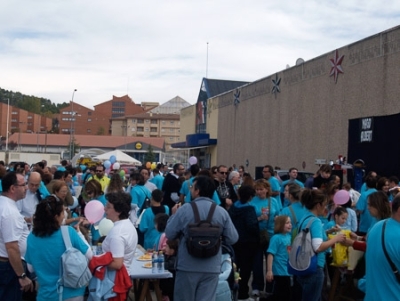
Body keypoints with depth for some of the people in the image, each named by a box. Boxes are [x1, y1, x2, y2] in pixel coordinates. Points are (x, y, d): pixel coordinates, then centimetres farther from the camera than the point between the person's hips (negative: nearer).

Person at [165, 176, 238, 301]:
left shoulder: (184, 209, -9)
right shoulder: (222, 212, -3)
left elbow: (169, 234, -1)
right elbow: (232, 239, -1)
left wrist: (173, 215, 15)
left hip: (187, 267, -1)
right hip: (211, 268, 2)